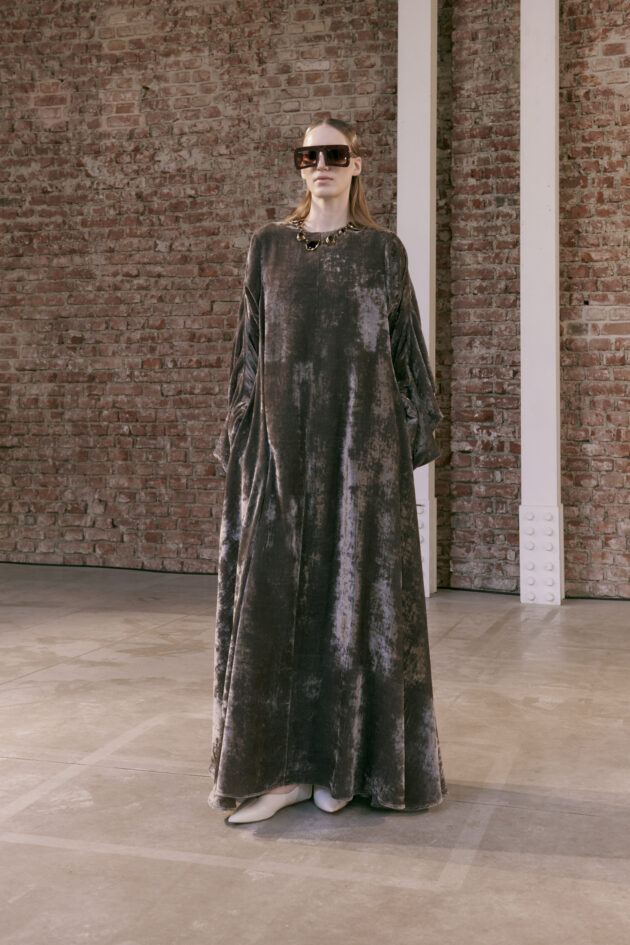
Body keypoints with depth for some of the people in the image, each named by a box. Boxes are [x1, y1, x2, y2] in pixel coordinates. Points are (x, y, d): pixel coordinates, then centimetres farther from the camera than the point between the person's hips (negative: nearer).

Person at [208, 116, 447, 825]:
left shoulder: (383, 249, 8)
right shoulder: (269, 245, 11)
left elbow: (405, 342, 8)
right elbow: (250, 343, 10)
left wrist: (415, 424, 0)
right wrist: (240, 429, 4)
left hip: (362, 434, -1)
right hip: (284, 434, 1)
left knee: (356, 585, -1)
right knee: (275, 588, -4)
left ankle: (343, 761, 11)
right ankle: (282, 765, 3)